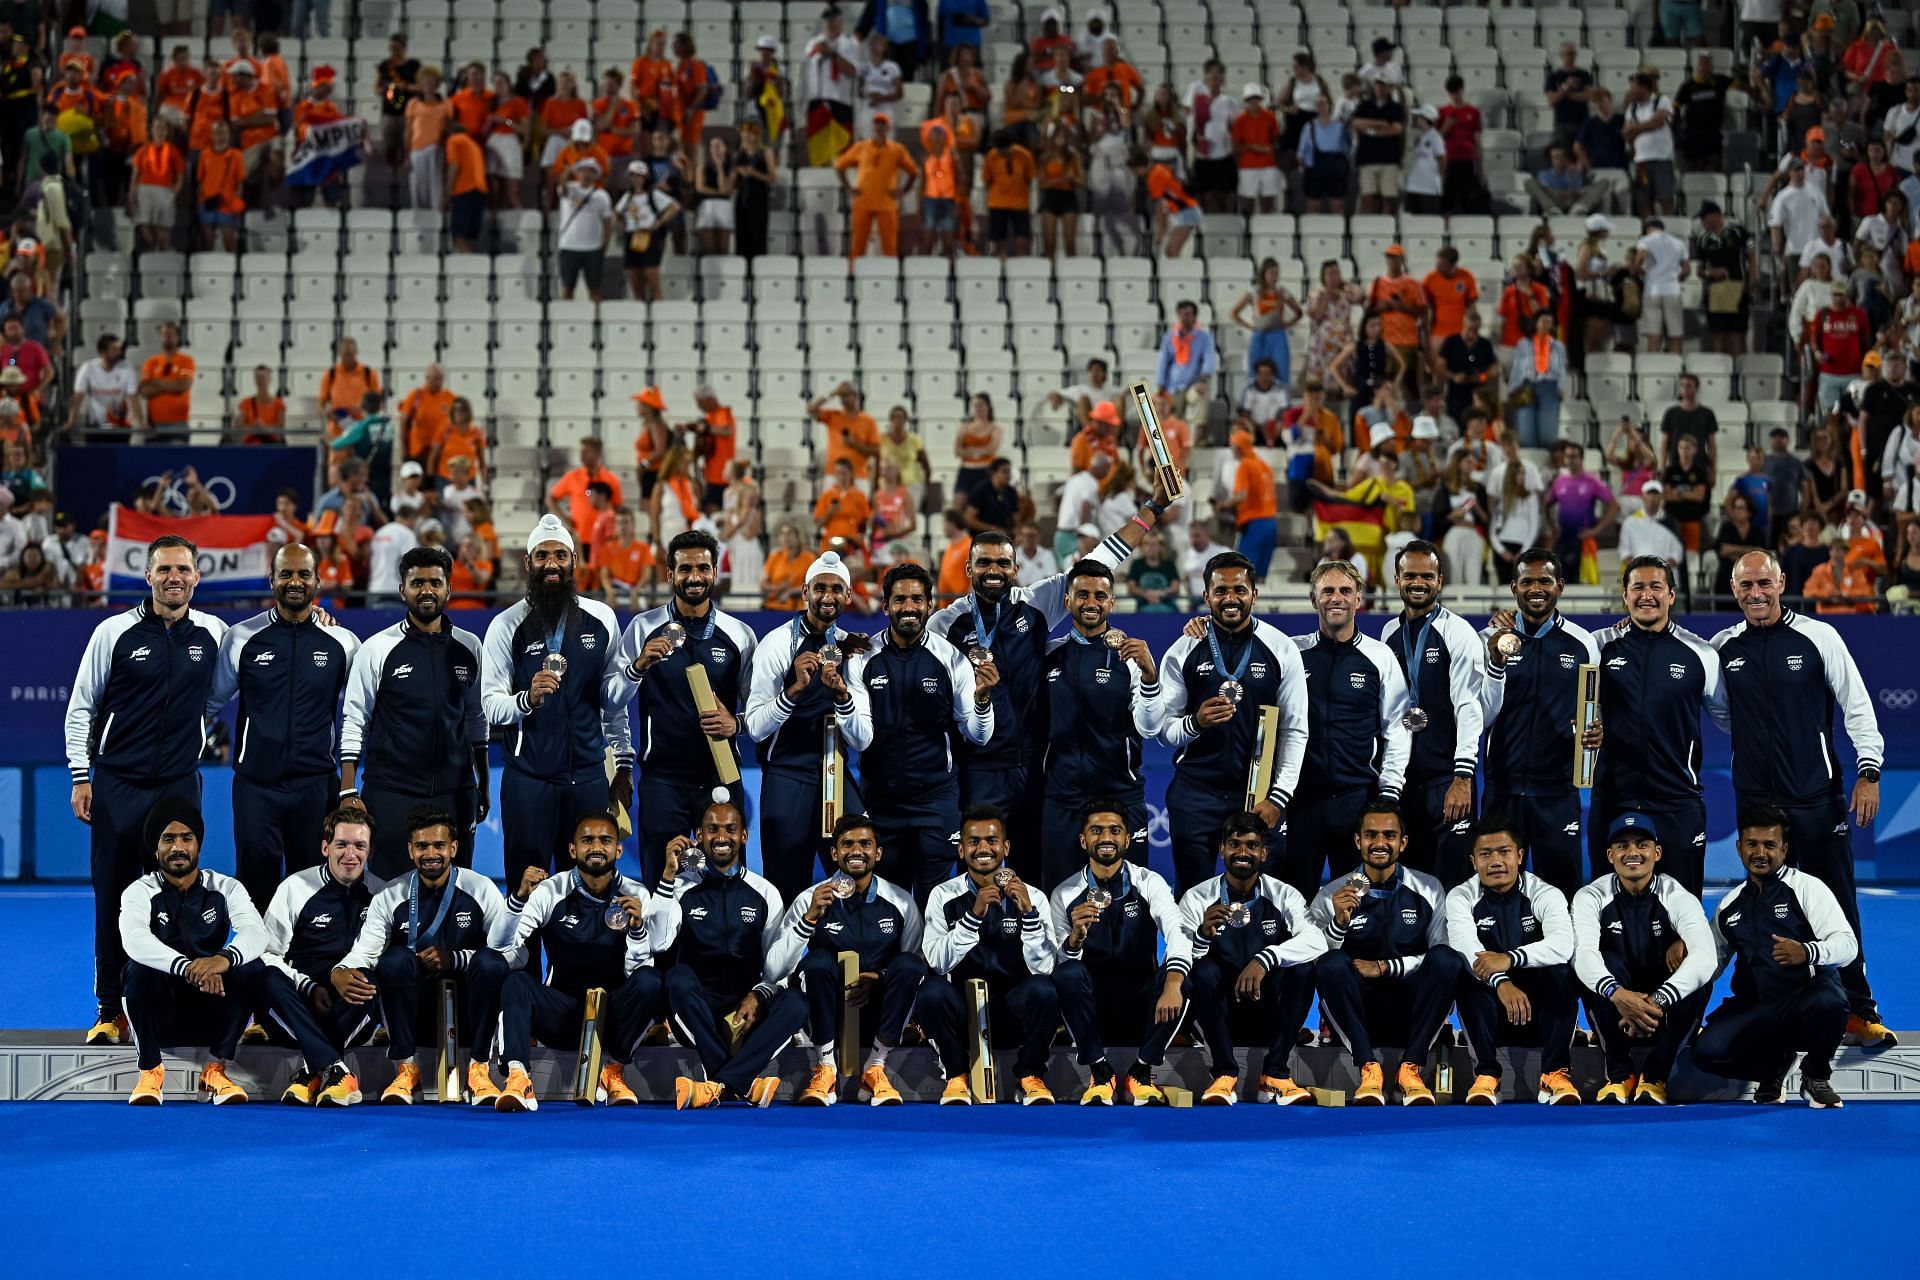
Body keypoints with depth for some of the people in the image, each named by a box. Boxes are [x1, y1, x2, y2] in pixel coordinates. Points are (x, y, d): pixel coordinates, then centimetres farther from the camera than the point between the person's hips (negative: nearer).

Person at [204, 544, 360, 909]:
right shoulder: (241, 637, 2)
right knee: (256, 886, -1)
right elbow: (211, 701, 13)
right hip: (256, 784, -1)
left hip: (315, 784, 1)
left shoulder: (342, 643, 4)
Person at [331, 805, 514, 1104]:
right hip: (413, 1007, 1)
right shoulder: (391, 896, 4)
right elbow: (364, 950, -6)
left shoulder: (482, 890, 0)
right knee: (394, 959, -29)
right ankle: (406, 1067, -20)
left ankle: (478, 1069, -22)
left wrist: (454, 958, -22)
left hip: (468, 1009, -1)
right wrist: (339, 973, -30)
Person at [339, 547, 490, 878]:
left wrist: (483, 784, 18)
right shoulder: (376, 649, -1)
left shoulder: (469, 648, 9)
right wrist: (349, 793, -5)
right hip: (391, 796, -3)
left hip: (454, 794, 3)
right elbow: (354, 723, 0)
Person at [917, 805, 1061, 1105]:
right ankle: (956, 1075, -7)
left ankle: (1031, 1076, -7)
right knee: (932, 990, -31)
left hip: (1014, 1012, 0)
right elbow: (937, 962, -13)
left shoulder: (1031, 897, 1)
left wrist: (1028, 912, -23)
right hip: (961, 1011, 0)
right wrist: (974, 916, -25)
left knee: (1043, 990, -31)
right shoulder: (944, 896, 1)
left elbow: (1044, 968, -11)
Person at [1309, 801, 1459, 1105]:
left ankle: (1411, 1068, -24)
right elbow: (1310, 957, -7)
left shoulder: (1428, 890, 7)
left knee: (1447, 959, -27)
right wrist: (1339, 922, -24)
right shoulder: (1332, 895, 4)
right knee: (1332, 964, -30)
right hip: (1356, 1015, -1)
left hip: (1412, 1012, 1)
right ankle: (1369, 1067, -26)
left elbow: (1443, 959, -2)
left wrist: (1385, 967, -13)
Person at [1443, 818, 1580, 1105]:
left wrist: (1511, 959, -43)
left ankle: (1555, 1074, -28)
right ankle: (1486, 1075, -30)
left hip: (1541, 1011, 0)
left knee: (1560, 970, -29)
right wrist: (1501, 984, -44)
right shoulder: (1462, 897, -2)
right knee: (1467, 970, -29)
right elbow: (1464, 945, -24)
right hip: (1489, 1013, 0)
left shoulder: (1546, 895, -4)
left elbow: (1563, 943, -25)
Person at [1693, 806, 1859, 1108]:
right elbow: (1711, 963, 21)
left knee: (1828, 1002, -40)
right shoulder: (1730, 905, 16)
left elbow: (1847, 944, -11)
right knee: (1707, 1050, -24)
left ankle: (1816, 1077, -6)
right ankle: (1774, 1064, 10)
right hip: (1754, 1009, 4)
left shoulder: (1807, 888, 0)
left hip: (1808, 998, -4)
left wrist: (1807, 952, -33)